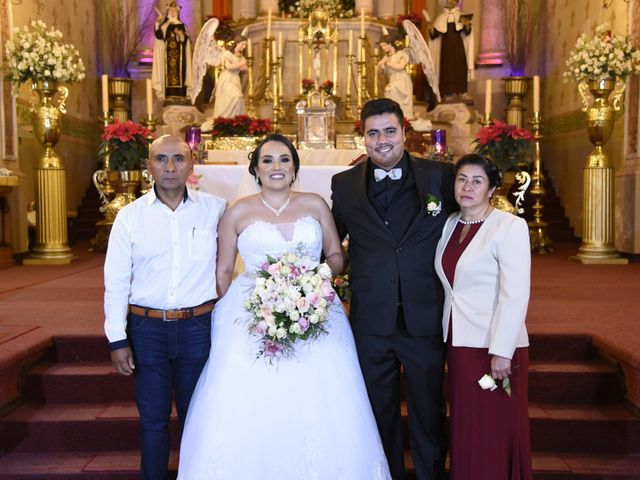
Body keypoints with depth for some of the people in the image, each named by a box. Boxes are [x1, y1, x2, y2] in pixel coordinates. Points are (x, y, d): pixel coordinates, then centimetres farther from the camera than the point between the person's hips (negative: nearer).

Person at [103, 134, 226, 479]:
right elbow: (116, 280, 0)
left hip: (199, 327, 0)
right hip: (147, 328, 0)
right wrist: (117, 339, -2)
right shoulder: (130, 215, -1)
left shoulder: (215, 209, -3)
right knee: (152, 421, 14)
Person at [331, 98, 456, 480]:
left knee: (429, 413, 15)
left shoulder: (441, 176, -2)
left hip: (426, 319, -1)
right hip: (371, 321, 2)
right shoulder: (345, 185, 3)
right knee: (380, 415, 17)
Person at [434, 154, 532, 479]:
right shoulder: (450, 225, 9)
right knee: (464, 429, 15)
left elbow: (515, 295, -16)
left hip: (494, 346, -6)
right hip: (458, 343, 6)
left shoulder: (510, 226, -11)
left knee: (493, 434, 5)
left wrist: (501, 352, -18)